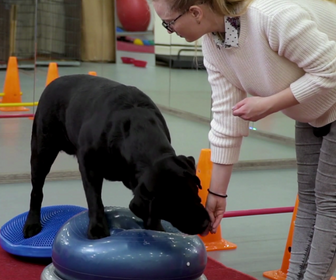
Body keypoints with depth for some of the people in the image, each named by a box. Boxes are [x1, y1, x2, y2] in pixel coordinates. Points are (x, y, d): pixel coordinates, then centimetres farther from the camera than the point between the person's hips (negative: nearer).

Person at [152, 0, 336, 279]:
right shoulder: (211, 41, -11)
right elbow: (226, 116, -7)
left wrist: (269, 105, -26)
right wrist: (217, 192, -4)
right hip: (313, 110, 8)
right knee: (309, 197, 10)